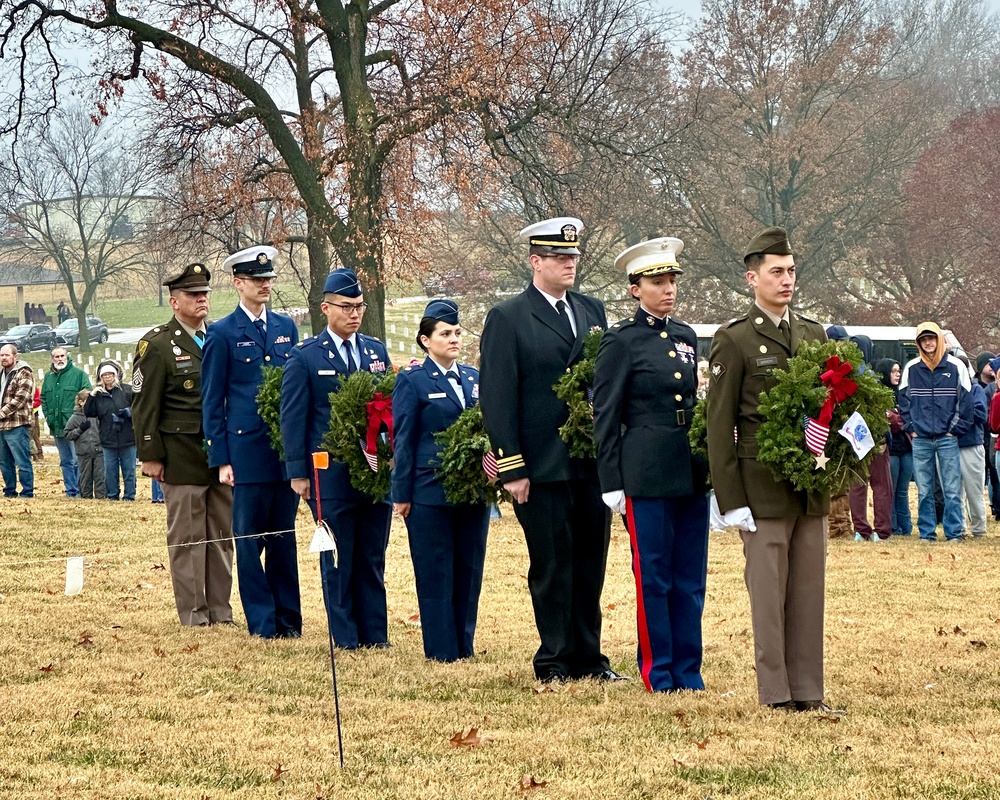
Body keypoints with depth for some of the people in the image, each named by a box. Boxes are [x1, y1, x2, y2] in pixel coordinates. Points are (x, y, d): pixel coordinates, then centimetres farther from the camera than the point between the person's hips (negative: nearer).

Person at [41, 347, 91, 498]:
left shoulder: (78, 374, -4)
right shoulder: (49, 376, 13)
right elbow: (43, 398, 21)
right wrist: (47, 415, 7)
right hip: (57, 426, 6)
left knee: (77, 460, -8)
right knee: (65, 461, 11)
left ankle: (80, 491, -2)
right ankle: (70, 491, 16)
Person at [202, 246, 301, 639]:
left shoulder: (286, 328, 13)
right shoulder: (223, 334, -1)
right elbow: (212, 402, 0)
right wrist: (221, 459, -6)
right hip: (247, 450, -4)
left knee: (284, 537, 8)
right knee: (250, 539, -1)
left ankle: (288, 618, 14)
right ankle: (262, 621, 5)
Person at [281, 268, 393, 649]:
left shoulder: (377, 351, 12)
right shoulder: (305, 357, -1)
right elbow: (292, 418, -2)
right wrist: (298, 473, -6)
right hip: (331, 474, -4)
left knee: (373, 557, 7)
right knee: (338, 560, 1)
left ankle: (375, 634, 12)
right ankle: (346, 638, 6)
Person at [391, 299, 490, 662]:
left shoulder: (474, 378, 12)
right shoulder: (412, 380, -2)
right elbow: (403, 440, -3)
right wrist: (401, 495, -5)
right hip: (429, 492, -5)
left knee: (469, 570, 7)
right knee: (435, 573, -1)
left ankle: (465, 646, 15)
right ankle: (442, 651, 3)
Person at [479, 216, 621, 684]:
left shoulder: (592, 312, 13)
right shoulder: (508, 319, -3)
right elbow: (497, 399, -7)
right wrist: (512, 468, -12)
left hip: (593, 464, 5)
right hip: (543, 467, -5)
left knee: (590, 565, 9)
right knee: (552, 568, 1)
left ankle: (588, 658, 17)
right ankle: (555, 662, 9)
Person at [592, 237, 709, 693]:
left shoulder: (686, 337, 13)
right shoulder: (621, 342, -4)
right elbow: (605, 416, -4)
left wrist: (708, 465, 15)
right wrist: (611, 482, -8)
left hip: (692, 470, 6)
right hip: (647, 474, -6)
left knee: (690, 578, 7)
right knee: (653, 575, -1)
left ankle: (687, 671, 13)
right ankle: (658, 672, 7)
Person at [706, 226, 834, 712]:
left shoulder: (815, 336, 14)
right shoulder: (733, 341, -2)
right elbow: (719, 426, -4)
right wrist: (731, 501, -9)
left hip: (812, 486, 5)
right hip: (763, 487, -5)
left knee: (809, 590, 6)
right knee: (768, 592, -3)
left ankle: (808, 692, 11)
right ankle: (775, 694, 2)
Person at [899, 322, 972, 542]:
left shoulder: (956, 366, 0)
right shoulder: (910, 368, 6)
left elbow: (966, 400, 1)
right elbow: (904, 400, 13)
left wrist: (956, 429, -3)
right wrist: (910, 428, 5)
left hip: (947, 439, -2)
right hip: (920, 439, 2)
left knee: (952, 490, -3)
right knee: (924, 491, 4)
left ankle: (954, 533, 0)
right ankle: (926, 533, 9)